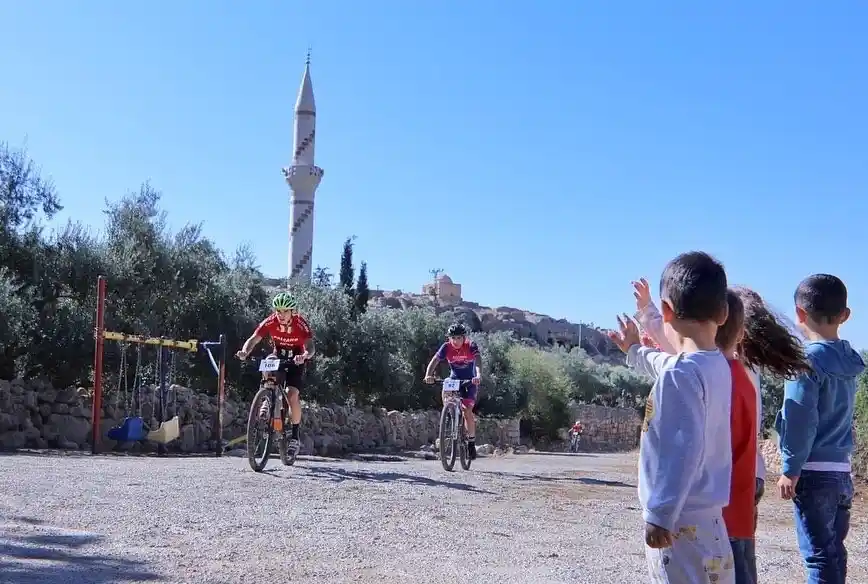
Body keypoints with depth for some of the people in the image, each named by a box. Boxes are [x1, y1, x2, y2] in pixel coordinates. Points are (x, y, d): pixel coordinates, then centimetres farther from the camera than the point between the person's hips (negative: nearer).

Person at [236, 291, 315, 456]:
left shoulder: (301, 324, -27)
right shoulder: (270, 322, -21)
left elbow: (310, 347, -38)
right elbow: (253, 339, -29)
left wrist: (304, 355, -61)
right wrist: (245, 351, -50)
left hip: (296, 361, -2)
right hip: (278, 355, 2)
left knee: (291, 394, -19)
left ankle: (294, 435, -3)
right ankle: (269, 400, -11)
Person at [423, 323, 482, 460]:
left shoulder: (471, 346, -21)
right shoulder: (446, 347, -15)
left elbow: (478, 361, -37)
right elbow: (434, 361, -24)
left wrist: (479, 376, -57)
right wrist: (428, 375, -44)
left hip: (470, 381, -3)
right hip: (454, 379, 3)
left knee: (467, 410, -17)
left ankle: (471, 442, -1)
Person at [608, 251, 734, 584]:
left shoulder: (680, 374, -19)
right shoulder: (717, 366, 10)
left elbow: (684, 449, -25)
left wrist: (660, 515, -21)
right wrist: (636, 351, 50)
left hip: (682, 522, -10)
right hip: (704, 517, 10)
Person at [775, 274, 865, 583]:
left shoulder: (808, 359, -13)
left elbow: (801, 421, -17)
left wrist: (790, 470, -11)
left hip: (814, 472, -7)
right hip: (842, 471, 7)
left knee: (819, 556, -3)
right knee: (833, 552, 15)